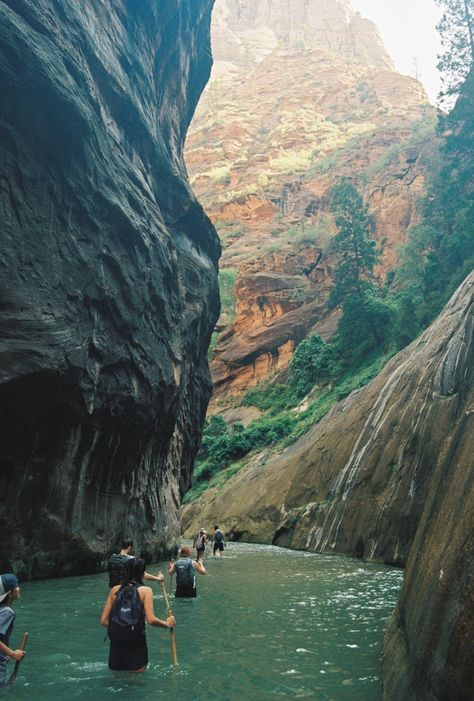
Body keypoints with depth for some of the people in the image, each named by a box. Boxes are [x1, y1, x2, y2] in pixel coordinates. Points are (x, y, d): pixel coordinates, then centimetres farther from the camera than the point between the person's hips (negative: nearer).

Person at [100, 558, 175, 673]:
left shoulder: (115, 590, 4)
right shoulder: (145, 590, -6)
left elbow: (103, 621, 3)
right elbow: (151, 620, -15)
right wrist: (167, 624, 2)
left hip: (115, 645, 3)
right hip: (136, 646, -3)